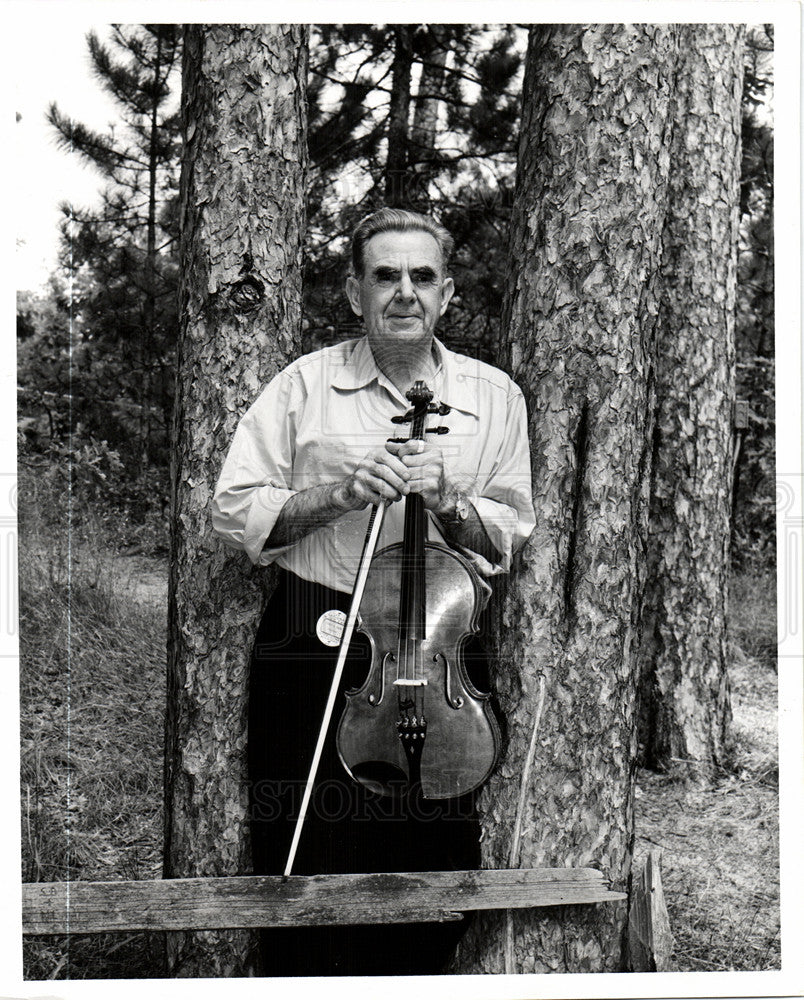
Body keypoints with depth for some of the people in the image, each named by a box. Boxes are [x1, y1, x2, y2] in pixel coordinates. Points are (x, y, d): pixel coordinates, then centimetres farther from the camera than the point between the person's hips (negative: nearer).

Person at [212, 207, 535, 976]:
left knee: (435, 866, 10)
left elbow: (508, 538, 6)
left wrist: (448, 502, -13)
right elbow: (234, 513, -2)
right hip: (313, 651, -1)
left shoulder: (494, 396, 7)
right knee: (306, 868, 6)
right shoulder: (305, 384, 2)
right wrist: (339, 493, -15)